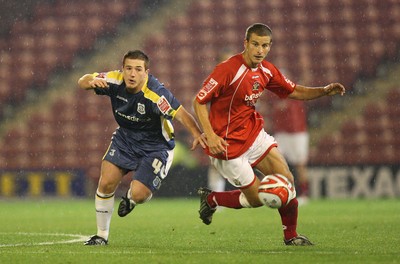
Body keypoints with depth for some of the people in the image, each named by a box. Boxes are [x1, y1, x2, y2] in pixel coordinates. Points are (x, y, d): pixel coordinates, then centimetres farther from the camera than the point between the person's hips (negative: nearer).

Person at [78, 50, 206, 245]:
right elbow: (82, 82, -7)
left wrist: (197, 134, -55)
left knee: (138, 195, -17)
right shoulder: (115, 81, -16)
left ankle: (131, 197, 25)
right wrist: (92, 81, -32)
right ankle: (102, 235, 11)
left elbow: (181, 114, -37)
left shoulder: (155, 93, -31)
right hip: (124, 138, 4)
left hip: (155, 146, -4)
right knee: (106, 183, -8)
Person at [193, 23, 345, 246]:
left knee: (286, 180, -6)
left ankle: (291, 236, 10)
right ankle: (211, 199, 22)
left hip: (254, 134, 7)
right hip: (228, 143, -7)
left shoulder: (267, 70, 2)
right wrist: (210, 136, -27)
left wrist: (324, 91, -4)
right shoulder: (228, 69, -21)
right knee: (257, 198, -3)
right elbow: (199, 102, -16)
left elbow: (294, 92, 14)